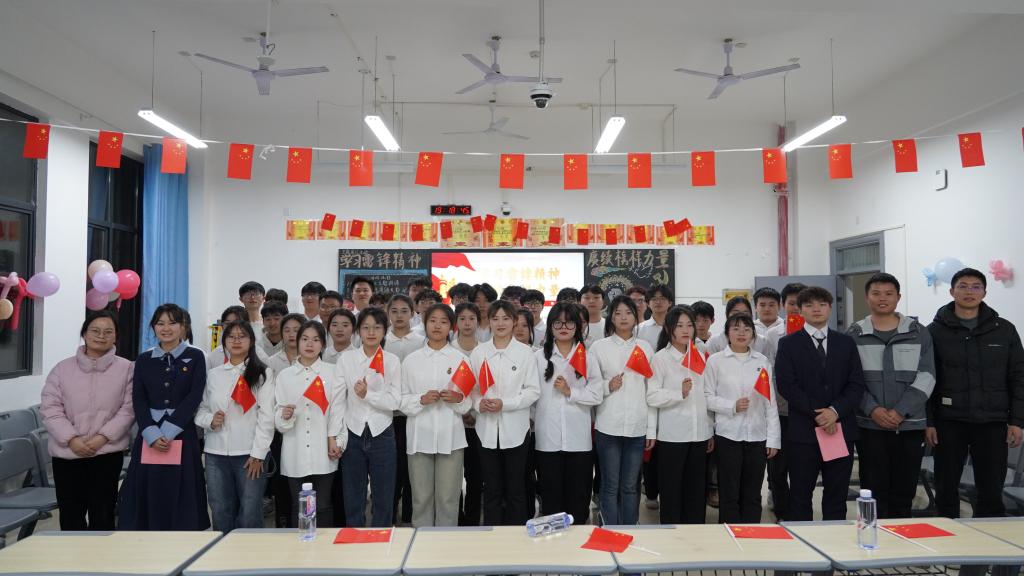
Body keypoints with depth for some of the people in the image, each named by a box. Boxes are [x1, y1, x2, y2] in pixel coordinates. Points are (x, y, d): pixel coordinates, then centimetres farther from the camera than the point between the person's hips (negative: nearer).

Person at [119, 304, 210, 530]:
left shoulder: (195, 357, 3)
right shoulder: (144, 359, 10)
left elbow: (193, 398, -6)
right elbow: (138, 401, 2)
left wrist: (167, 432, -15)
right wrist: (153, 434, -12)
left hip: (181, 435, -2)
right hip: (149, 436, 2)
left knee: (180, 496, 0)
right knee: (147, 494, 2)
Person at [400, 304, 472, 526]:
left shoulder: (460, 359, 5)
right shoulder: (411, 360, 6)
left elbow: (469, 403, 5)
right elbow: (401, 400, 4)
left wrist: (458, 399, -16)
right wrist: (421, 399, -14)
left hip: (450, 437, 0)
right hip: (419, 436, 1)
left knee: (448, 499, 3)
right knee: (421, 498, 6)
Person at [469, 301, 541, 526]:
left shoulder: (525, 352, -1)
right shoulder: (479, 352, 5)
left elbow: (533, 390, -4)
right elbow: (471, 387, 6)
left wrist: (505, 404, -15)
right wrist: (478, 403, -14)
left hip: (515, 429, -2)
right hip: (487, 429, 2)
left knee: (516, 490, 8)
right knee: (491, 490, 10)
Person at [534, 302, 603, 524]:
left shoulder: (588, 357, 5)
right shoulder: (539, 357, 4)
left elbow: (597, 395, -1)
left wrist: (570, 392, -11)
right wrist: (531, 420, -4)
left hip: (578, 438, 1)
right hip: (547, 438, 0)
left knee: (578, 497, 8)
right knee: (550, 497, 7)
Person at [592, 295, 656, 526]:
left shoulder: (645, 347, 8)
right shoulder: (599, 346, 1)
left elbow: (651, 390, 8)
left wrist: (652, 429, 5)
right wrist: (607, 386, -15)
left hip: (637, 427, 2)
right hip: (609, 426, -2)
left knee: (630, 487, 11)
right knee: (610, 486, 4)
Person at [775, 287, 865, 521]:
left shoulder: (846, 343, 11)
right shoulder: (788, 344, 4)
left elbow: (857, 385, 4)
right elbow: (786, 385, -6)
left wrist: (835, 411, -12)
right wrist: (817, 413, -14)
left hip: (841, 429, 2)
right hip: (803, 431, -2)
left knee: (837, 497, 8)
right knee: (800, 496, 4)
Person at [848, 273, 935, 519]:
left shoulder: (919, 334, 6)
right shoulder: (854, 335, 4)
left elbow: (926, 378, -1)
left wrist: (900, 411, -11)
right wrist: (872, 409, -14)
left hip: (910, 425, 1)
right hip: (870, 425, -1)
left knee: (904, 490, 7)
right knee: (874, 489, 3)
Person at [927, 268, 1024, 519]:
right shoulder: (935, 331, 0)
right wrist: (927, 421, -5)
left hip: (992, 422, 1)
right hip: (949, 422, -1)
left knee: (991, 490, 6)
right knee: (946, 488, 8)